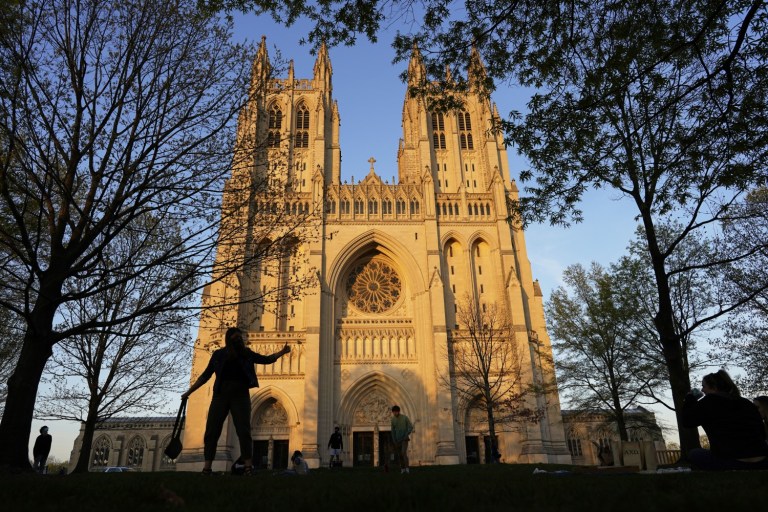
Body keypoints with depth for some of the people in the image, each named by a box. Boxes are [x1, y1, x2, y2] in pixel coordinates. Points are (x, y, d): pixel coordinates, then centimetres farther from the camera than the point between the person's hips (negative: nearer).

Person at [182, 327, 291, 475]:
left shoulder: (246, 353, 12)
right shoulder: (218, 354, 11)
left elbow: (267, 359, 13)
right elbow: (206, 375, 14)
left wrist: (282, 352, 0)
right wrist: (189, 391, 12)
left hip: (240, 394, 0)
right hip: (221, 394, 1)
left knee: (243, 430, -7)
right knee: (211, 430, -3)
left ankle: (248, 466, -9)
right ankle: (207, 467, 2)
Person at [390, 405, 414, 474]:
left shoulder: (405, 418, -9)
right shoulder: (393, 420, 3)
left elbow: (411, 427, -8)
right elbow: (393, 431, 7)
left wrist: (406, 435, -17)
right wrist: (394, 442, 2)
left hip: (404, 439, -4)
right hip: (397, 440, 4)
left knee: (404, 452, -20)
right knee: (399, 454, 2)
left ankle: (407, 468, -18)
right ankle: (402, 469, 11)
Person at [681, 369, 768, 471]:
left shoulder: (709, 402, -3)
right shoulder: (748, 404, 13)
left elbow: (686, 421, 2)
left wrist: (690, 398, 14)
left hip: (731, 466, -7)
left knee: (694, 454, 17)